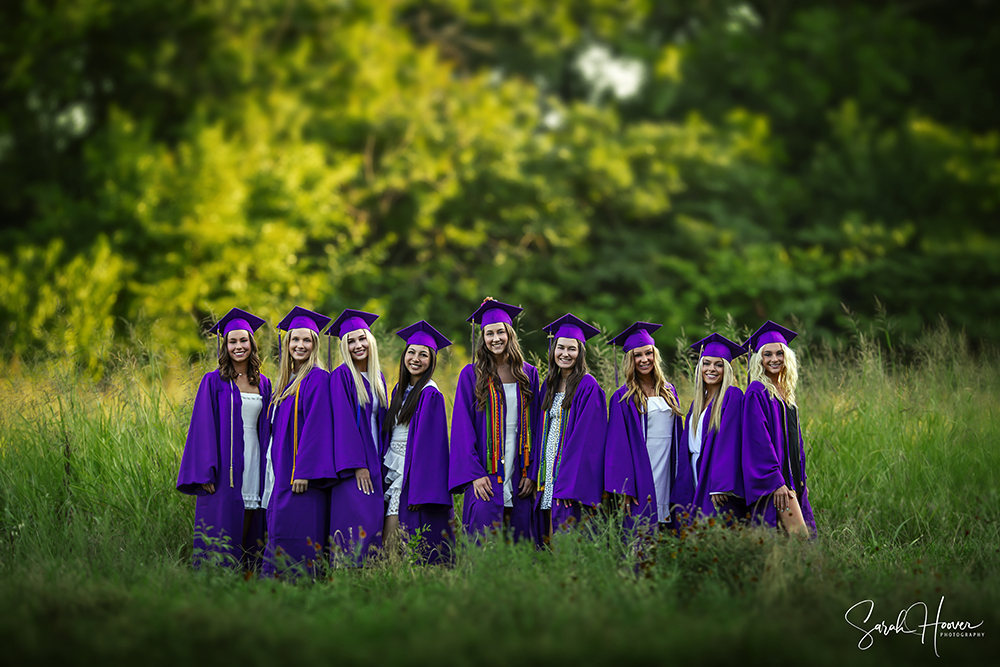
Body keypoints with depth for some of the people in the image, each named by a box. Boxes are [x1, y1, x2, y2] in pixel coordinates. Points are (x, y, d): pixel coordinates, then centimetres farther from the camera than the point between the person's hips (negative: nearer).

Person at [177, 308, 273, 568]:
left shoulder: (263, 384, 13)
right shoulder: (214, 382, 0)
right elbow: (202, 428, -4)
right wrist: (205, 474, -13)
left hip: (254, 462, 4)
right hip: (225, 464, -4)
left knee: (248, 536, 5)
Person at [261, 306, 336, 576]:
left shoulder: (317, 379, -8)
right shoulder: (287, 382, 18)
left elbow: (316, 426, -15)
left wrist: (304, 471, -21)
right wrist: (279, 473, 16)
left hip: (303, 475, -9)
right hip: (282, 475, 9)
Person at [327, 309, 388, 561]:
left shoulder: (377, 377, 14)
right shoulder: (341, 376, -7)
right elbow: (343, 422, -13)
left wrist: (381, 463, 10)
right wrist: (357, 465, -19)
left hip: (373, 462, 7)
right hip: (352, 463, -7)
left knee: (374, 523, 3)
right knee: (356, 524, -13)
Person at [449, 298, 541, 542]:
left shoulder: (529, 374, 9)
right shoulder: (472, 375, 2)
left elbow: (535, 427, 9)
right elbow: (463, 428, -2)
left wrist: (531, 474, 0)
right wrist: (474, 474, -11)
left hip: (519, 477, 2)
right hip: (486, 476, -2)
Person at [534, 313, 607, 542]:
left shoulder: (588, 387, -9)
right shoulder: (550, 384, 14)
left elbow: (585, 437, -15)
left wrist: (569, 484, -20)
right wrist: (539, 478, 11)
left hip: (574, 476, -7)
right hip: (549, 475, 7)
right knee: (549, 540, 7)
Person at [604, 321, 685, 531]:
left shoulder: (668, 391, 14)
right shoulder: (623, 398, -1)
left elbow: (678, 437, 16)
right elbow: (618, 446, -6)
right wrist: (624, 489, -14)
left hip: (669, 478, 5)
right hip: (642, 480, -5)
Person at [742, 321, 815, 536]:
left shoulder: (785, 392, 17)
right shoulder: (757, 393, -8)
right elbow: (759, 440, -15)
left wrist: (801, 481, 18)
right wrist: (776, 482, -21)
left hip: (792, 478, 9)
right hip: (775, 478, -9)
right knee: (801, 542, -18)